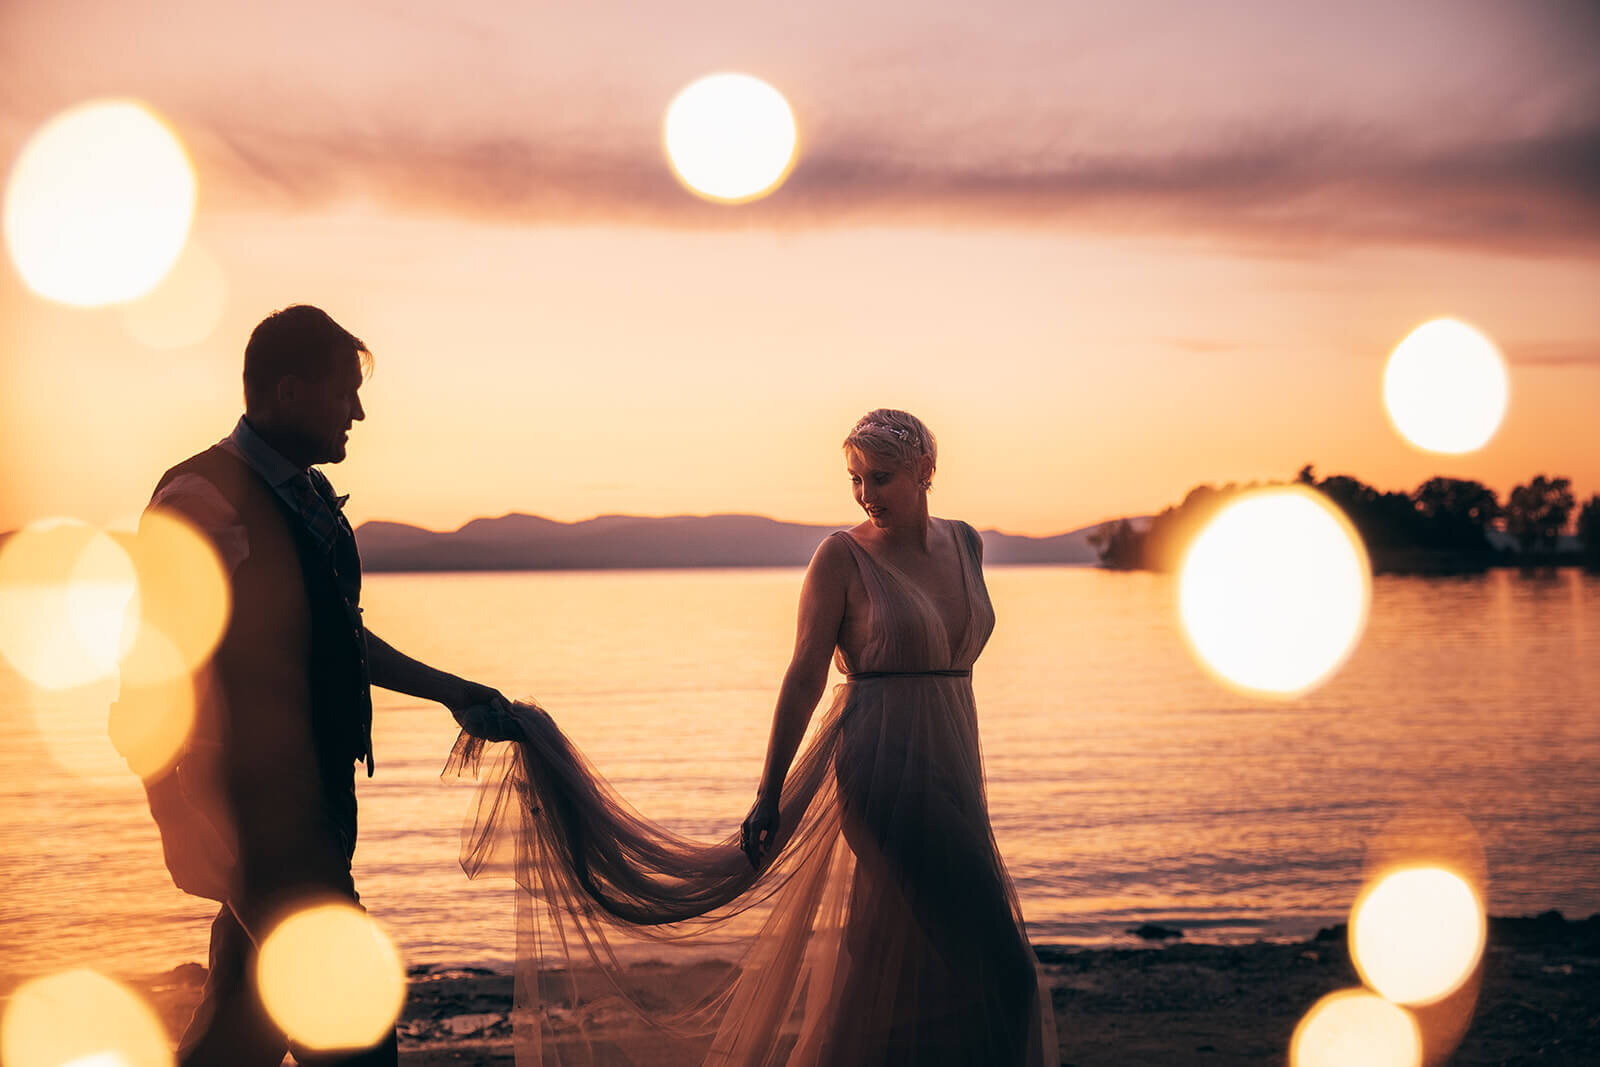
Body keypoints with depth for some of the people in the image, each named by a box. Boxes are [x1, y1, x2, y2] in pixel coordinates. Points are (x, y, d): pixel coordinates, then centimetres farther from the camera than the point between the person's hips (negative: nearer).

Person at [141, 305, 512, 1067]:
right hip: (253, 813, -9)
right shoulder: (205, 498, -16)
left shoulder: (308, 498, 13)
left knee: (252, 998, 16)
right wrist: (220, 831, -22)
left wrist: (447, 691, 25)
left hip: (310, 801, 9)